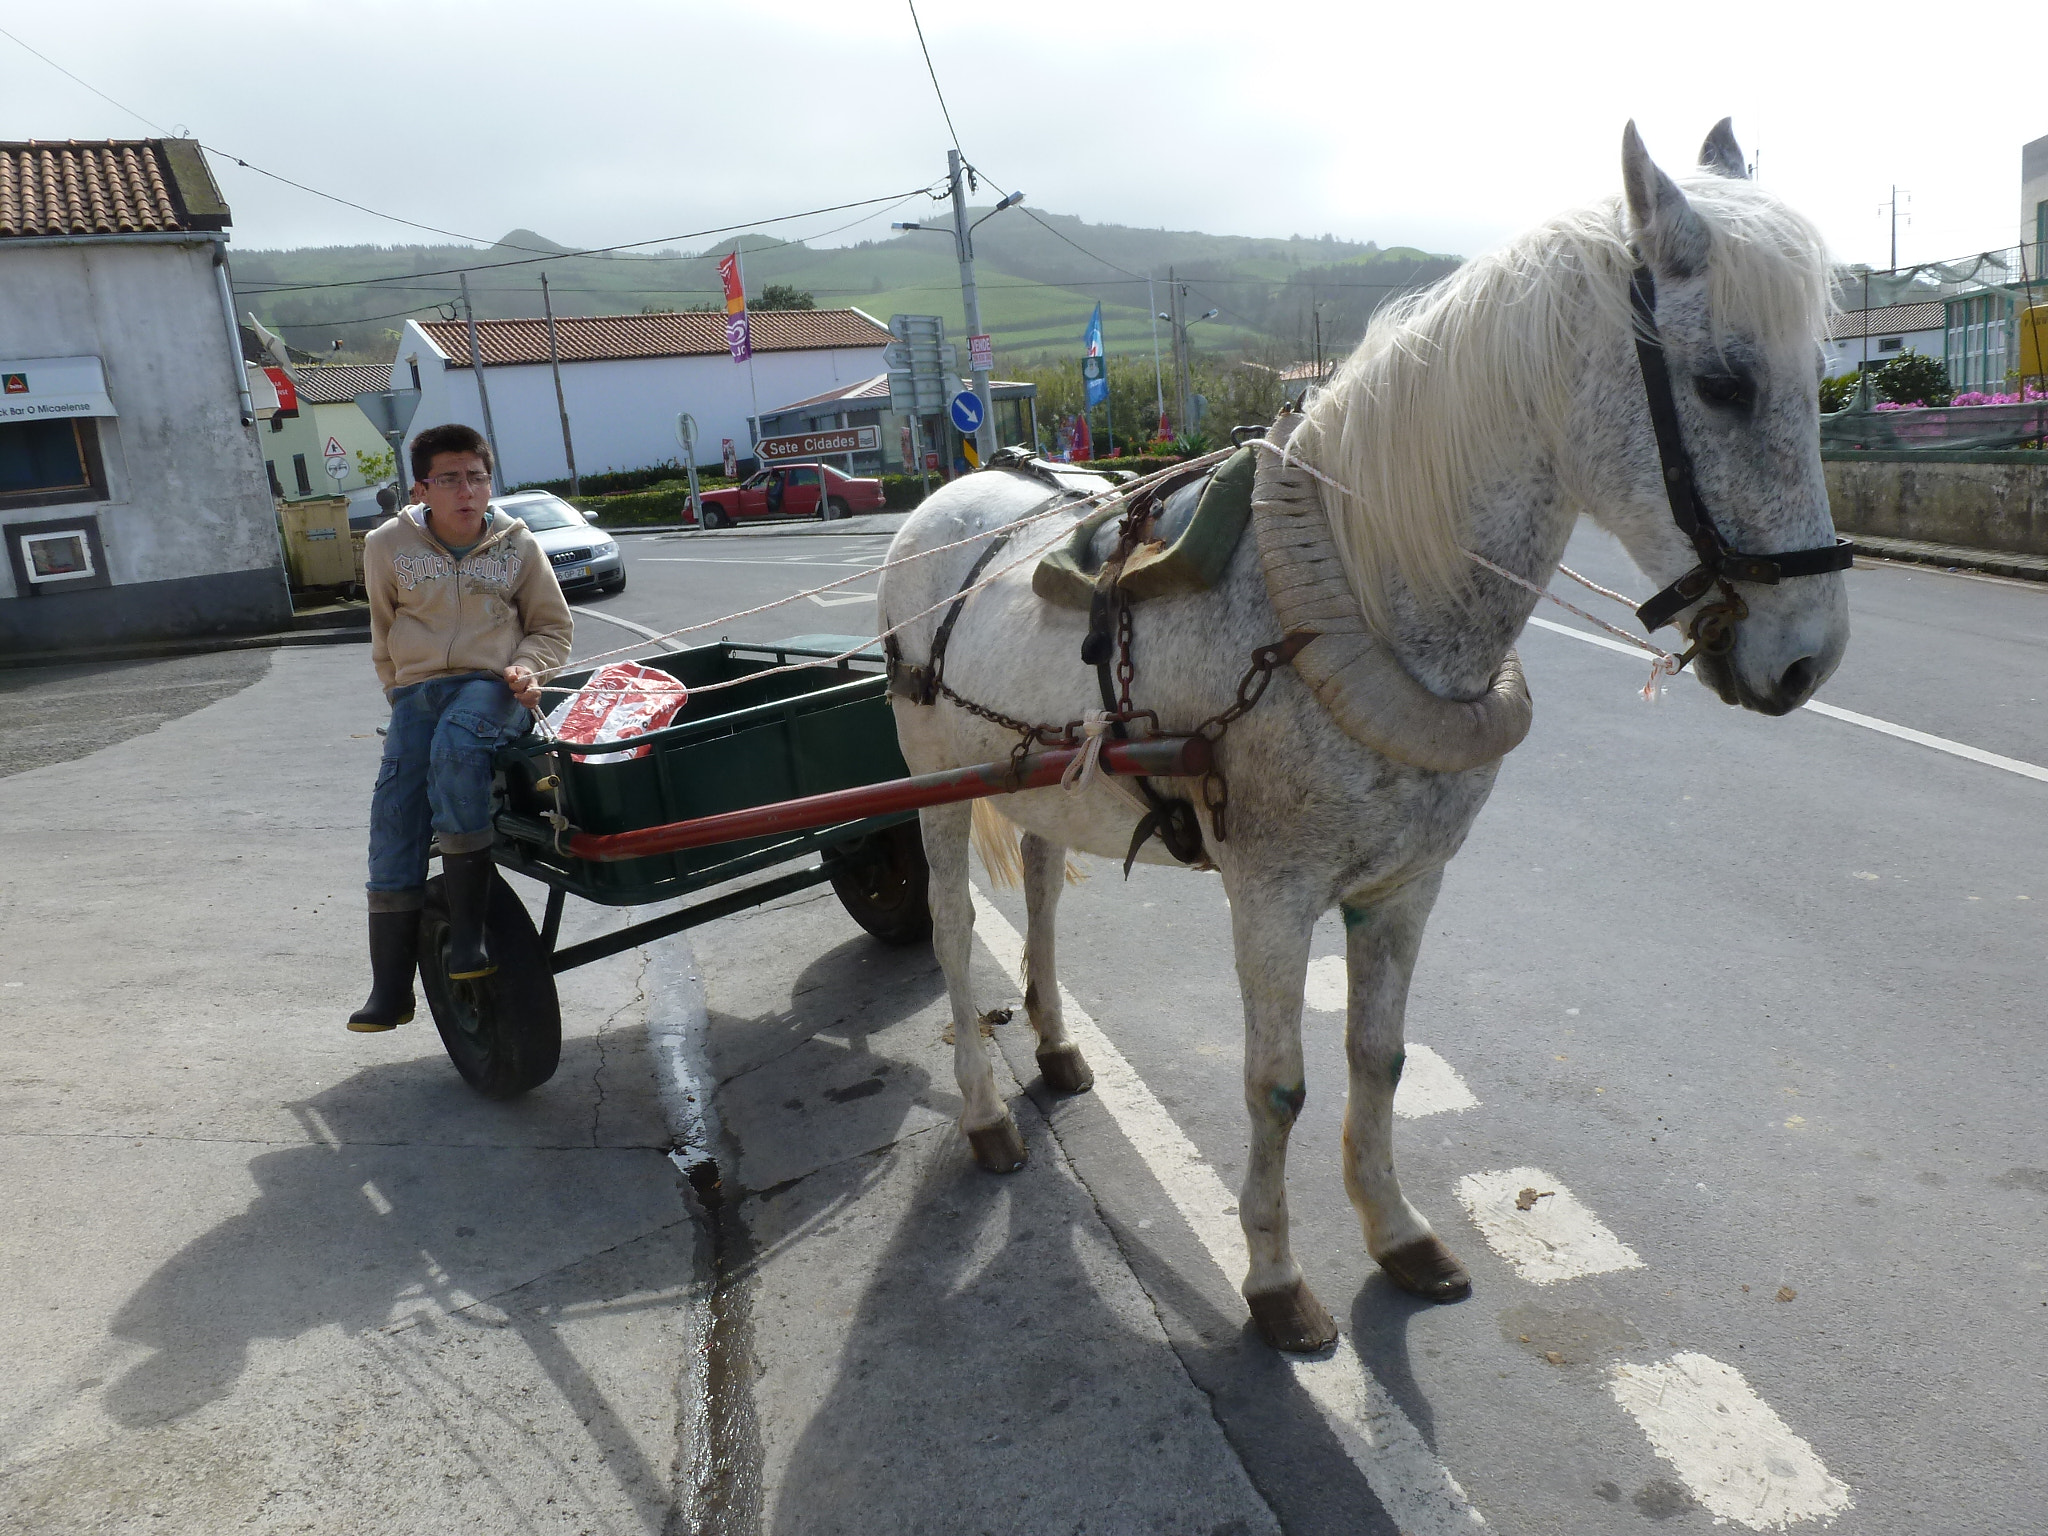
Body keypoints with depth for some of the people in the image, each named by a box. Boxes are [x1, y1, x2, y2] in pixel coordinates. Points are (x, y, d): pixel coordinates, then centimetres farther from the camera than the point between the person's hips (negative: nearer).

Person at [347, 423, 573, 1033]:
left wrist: (526, 666, -4)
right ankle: (390, 987, -6)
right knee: (394, 821, -13)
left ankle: (469, 929, -31)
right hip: (418, 690, 3)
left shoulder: (517, 544, 5)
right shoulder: (388, 545, 7)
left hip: (492, 686, -3)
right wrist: (399, 692, 17)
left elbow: (553, 626, 15)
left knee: (455, 743, -37)